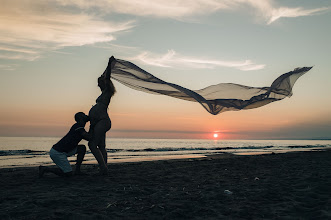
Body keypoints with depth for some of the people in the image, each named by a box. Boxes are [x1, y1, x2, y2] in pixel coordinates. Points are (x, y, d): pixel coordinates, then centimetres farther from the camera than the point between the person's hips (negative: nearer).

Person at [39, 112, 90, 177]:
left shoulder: (79, 127, 14)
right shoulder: (78, 126, -14)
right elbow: (89, 138, -19)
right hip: (57, 153, -9)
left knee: (82, 148, 8)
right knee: (68, 174, -3)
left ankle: (77, 170, 10)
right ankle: (45, 169, 1)